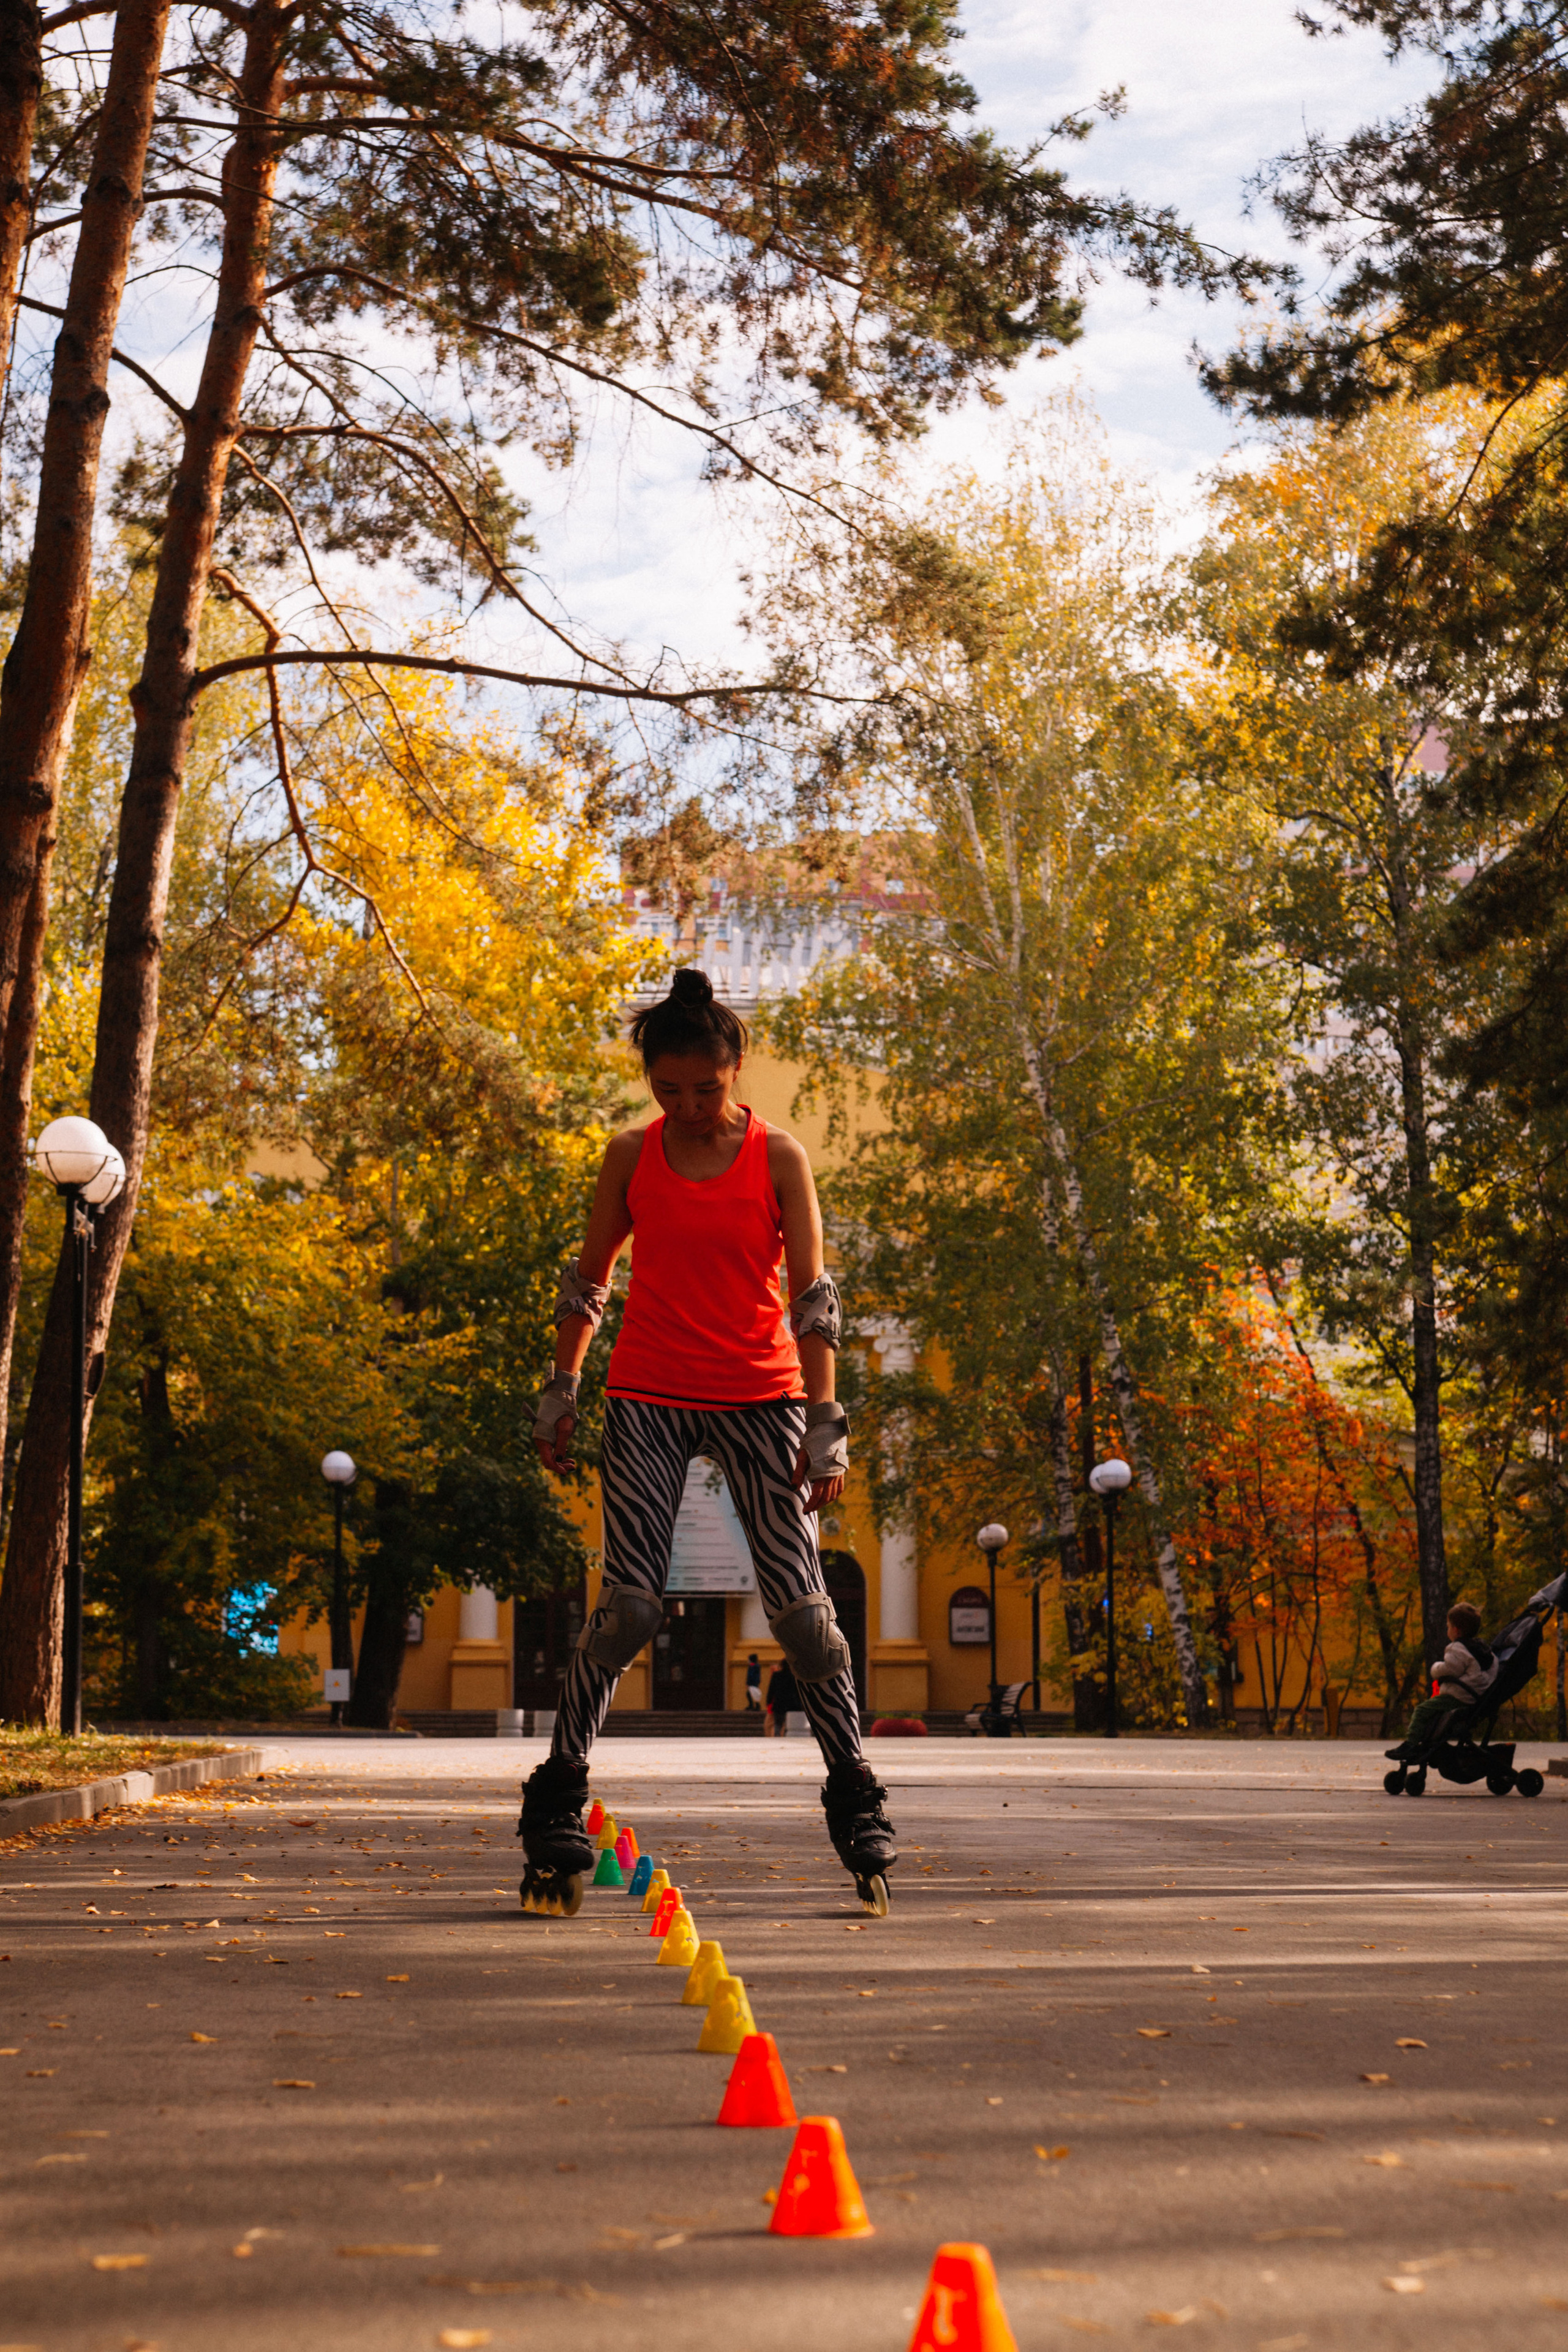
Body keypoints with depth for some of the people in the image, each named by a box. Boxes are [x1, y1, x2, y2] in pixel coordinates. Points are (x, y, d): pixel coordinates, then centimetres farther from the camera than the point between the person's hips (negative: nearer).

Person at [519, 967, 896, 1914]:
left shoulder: (779, 1158, 0)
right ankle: (558, 1795, 5)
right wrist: (562, 1391, 13)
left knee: (801, 1603, -6)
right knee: (630, 1604, -9)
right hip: (649, 1399, 1)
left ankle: (857, 1797, 8)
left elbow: (813, 1293, -4)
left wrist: (825, 1420, -10)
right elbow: (590, 1278, 15)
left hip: (762, 1396, 0)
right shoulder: (632, 1157, 5)